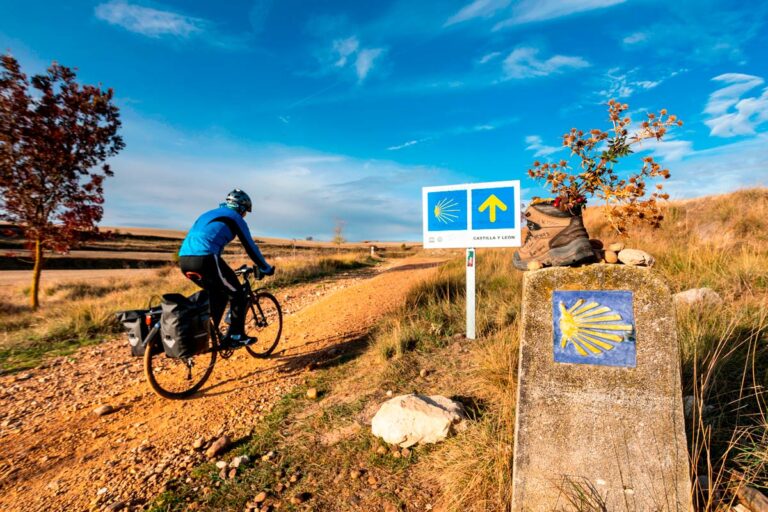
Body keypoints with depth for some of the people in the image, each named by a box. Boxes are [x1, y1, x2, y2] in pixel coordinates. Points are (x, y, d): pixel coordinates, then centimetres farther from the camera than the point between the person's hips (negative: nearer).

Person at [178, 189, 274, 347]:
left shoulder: (210, 214, 32)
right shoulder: (235, 218, 9)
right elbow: (250, 247, 9)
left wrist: (223, 270, 49)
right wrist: (266, 268, 21)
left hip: (184, 259, 8)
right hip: (204, 259, -8)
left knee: (218, 293, 26)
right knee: (237, 294, 9)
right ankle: (236, 336, 11)